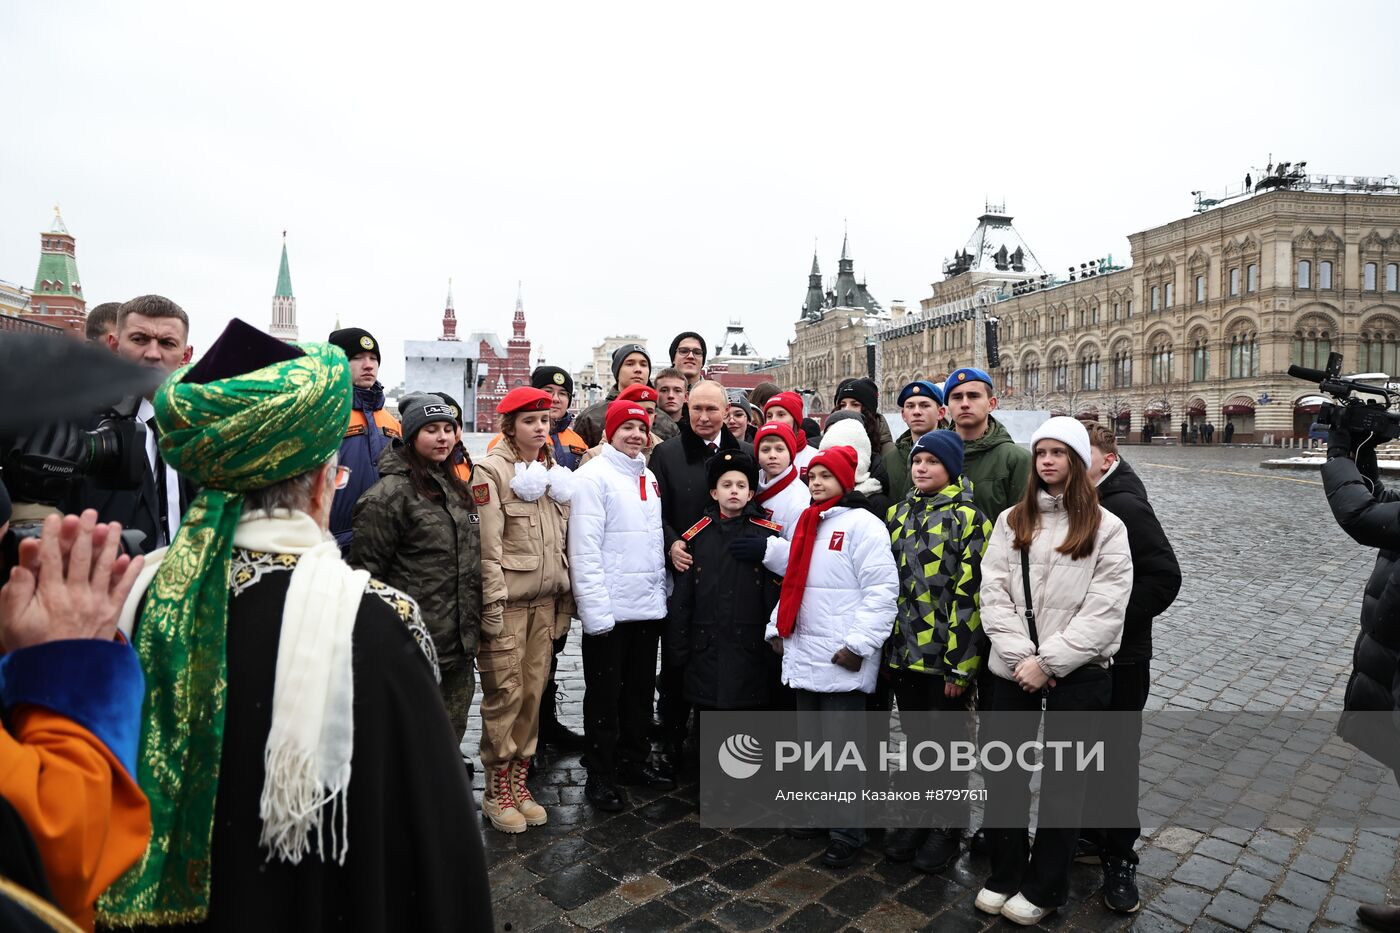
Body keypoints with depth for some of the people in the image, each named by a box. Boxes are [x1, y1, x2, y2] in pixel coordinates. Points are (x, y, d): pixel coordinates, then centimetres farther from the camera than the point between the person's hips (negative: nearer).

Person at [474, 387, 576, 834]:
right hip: (508, 603, -6)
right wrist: (492, 607, -15)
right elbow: (488, 546, -12)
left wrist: (565, 600, 12)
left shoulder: (555, 472, 13)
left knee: (534, 692, 9)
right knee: (505, 693, -1)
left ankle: (519, 782, 24)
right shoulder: (492, 471, -7)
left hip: (545, 602, 6)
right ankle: (497, 791, 16)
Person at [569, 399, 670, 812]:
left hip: (648, 606, 7)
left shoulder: (648, 478, 13)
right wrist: (595, 609, -20)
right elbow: (584, 549, -15)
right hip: (609, 609, -7)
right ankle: (600, 776, 20)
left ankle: (634, 761, 33)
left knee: (640, 688, 17)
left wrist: (661, 591, 12)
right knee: (605, 693, 6)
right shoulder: (593, 475, -9)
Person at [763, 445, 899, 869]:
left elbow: (882, 589, -16)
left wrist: (858, 643, -20)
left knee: (842, 747, 0)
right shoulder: (808, 524, 16)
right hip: (804, 656, 8)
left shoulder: (863, 524, -10)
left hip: (842, 660, -8)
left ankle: (846, 834, 14)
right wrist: (776, 627, 15)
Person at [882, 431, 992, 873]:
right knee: (916, 739, 18)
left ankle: (948, 827, 28)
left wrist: (959, 664, -15)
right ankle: (917, 818, 35)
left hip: (946, 655, -5)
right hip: (904, 652, 5)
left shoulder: (968, 518, -10)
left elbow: (969, 594, -14)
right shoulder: (898, 513, 8)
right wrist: (886, 645, 10)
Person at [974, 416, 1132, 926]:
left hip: (1076, 674, -3)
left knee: (1063, 779, 10)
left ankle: (1043, 889, 29)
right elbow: (992, 594, -1)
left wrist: (1048, 662, -16)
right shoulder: (1011, 521, 6)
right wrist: (1021, 657, -12)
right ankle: (1004, 875, 32)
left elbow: (1103, 611, -11)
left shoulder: (1106, 528, -3)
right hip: (1012, 670, 3)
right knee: (1002, 773, 11)